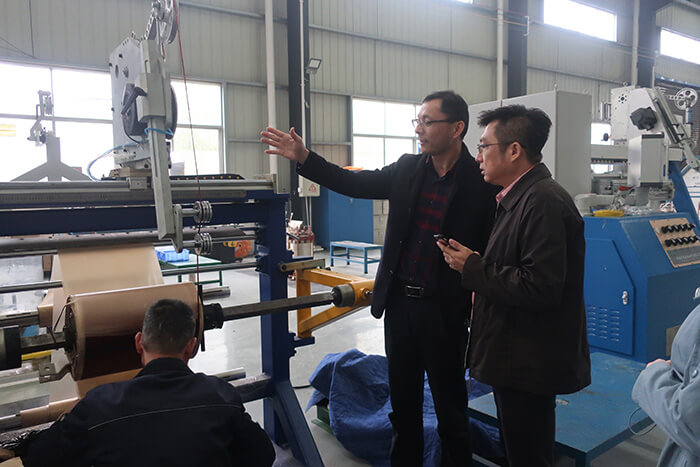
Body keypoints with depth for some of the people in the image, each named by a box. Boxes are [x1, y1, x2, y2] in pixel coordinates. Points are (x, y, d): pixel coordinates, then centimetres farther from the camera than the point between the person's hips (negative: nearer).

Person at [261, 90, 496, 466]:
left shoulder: (480, 181, -12)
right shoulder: (407, 169, 3)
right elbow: (356, 184, 6)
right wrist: (303, 158, -1)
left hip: (444, 309, -5)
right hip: (399, 301, 5)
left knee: (450, 406, 13)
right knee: (403, 399, 20)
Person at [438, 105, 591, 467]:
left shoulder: (543, 201, -21)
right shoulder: (520, 197, 11)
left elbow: (540, 287, -28)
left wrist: (473, 268, -19)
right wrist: (475, 263, -1)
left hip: (530, 365, -10)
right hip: (517, 358, 10)